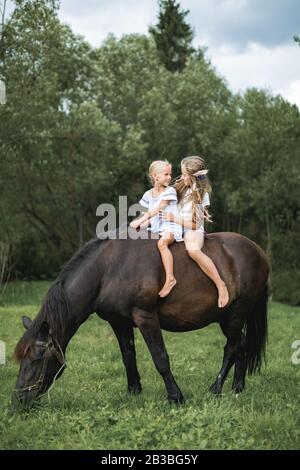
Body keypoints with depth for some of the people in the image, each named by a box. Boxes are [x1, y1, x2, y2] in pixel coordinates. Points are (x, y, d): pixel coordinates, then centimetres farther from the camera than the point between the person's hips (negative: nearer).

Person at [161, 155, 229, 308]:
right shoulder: (182, 188, 9)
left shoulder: (201, 194, -10)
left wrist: (173, 218, -18)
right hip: (178, 229, 9)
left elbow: (195, 224, -13)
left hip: (193, 231, -9)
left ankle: (221, 285, -32)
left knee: (193, 250, -38)